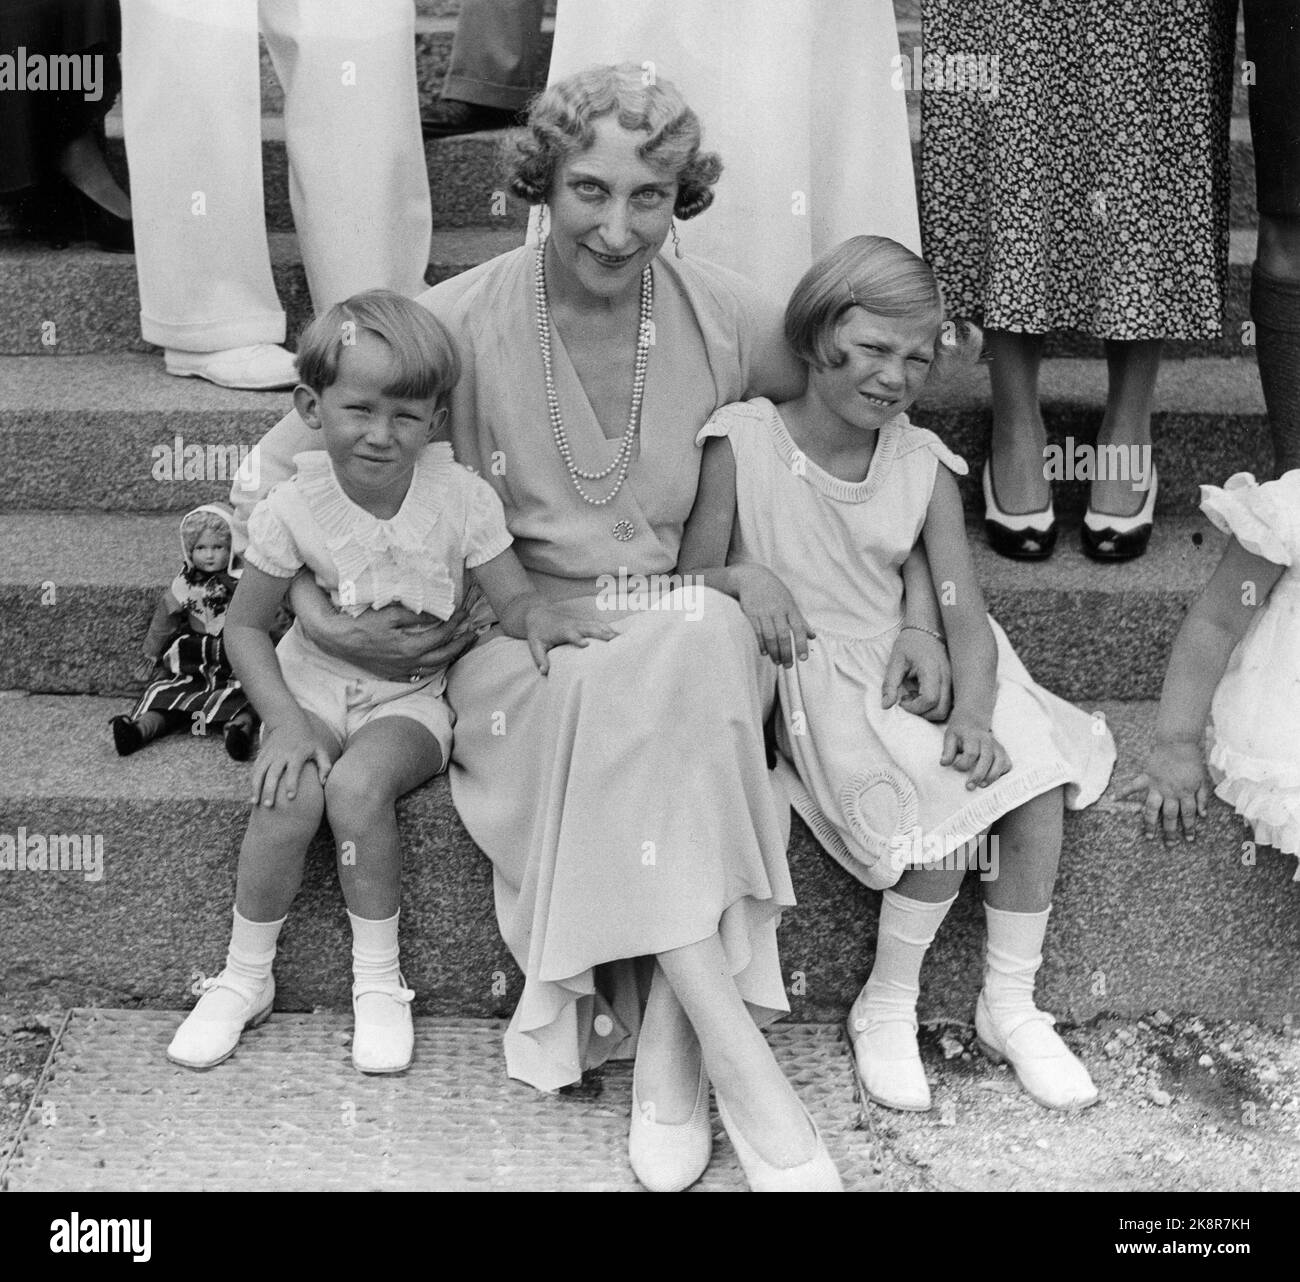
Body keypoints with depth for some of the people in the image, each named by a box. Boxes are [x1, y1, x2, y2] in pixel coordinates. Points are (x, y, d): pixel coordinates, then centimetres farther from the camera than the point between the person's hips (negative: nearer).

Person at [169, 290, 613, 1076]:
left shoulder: (461, 495, -11)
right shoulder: (296, 508, -10)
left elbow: (516, 598, -8)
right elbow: (247, 627, -1)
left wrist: (542, 620, -34)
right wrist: (286, 720, -15)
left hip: (412, 695, -1)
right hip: (313, 684, 1)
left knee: (358, 784, -31)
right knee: (289, 798, -27)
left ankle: (379, 979, -11)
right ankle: (245, 976, -3)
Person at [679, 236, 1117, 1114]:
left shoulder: (924, 466, 3)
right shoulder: (743, 443, -5)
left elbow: (964, 616, -2)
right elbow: (690, 583, -2)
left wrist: (973, 714, -21)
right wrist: (745, 576, -25)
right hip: (811, 685, -4)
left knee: (1037, 775, -20)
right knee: (949, 810, -25)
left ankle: (1011, 1005, -1)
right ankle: (885, 1009, -2)